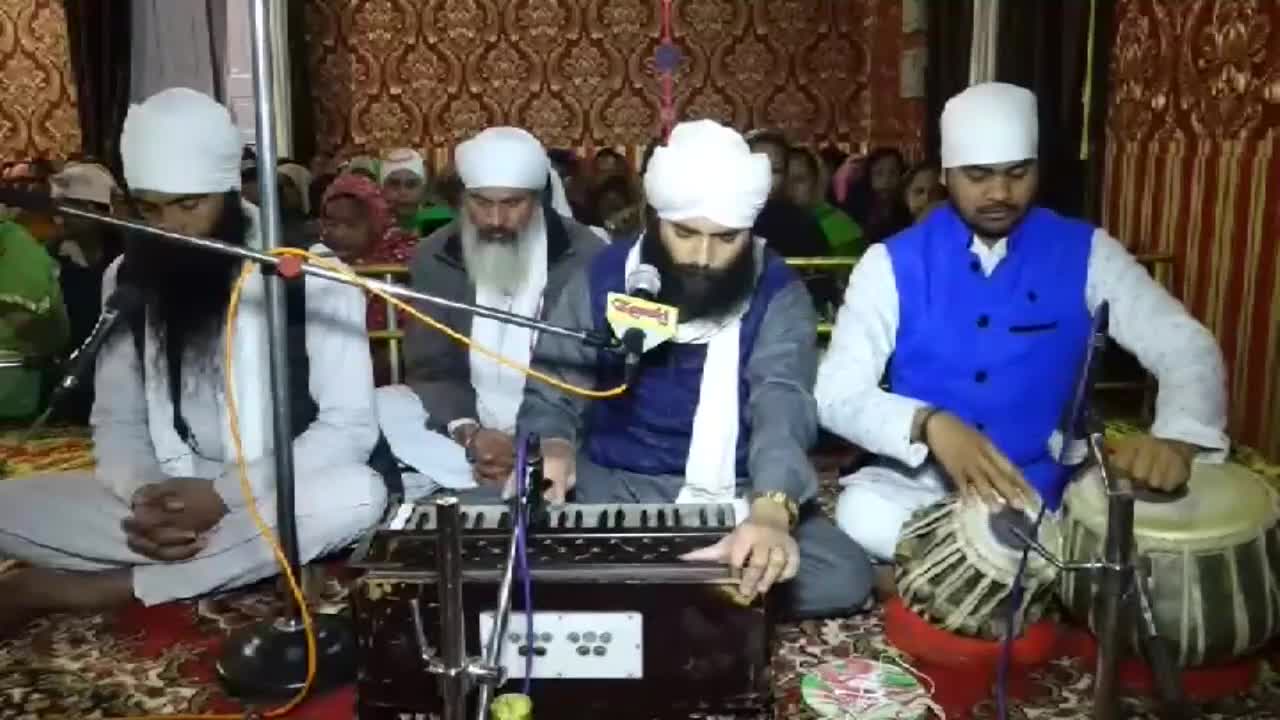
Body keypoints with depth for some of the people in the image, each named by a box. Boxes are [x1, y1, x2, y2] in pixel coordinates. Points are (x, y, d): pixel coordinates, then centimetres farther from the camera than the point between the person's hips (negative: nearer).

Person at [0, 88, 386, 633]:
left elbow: (350, 424, -14)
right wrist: (146, 495, -19)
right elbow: (117, 420, 4)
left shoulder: (310, 273, -11)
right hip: (168, 497, 3)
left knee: (358, 494, -37)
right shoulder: (127, 278, 3)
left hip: (282, 496, -3)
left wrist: (225, 494, -25)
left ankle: (92, 590, -24)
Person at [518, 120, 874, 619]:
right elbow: (550, 396, 3)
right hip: (615, 485, 0)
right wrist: (553, 446, -22)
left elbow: (782, 403, -28)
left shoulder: (778, 294, -10)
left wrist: (771, 508, -48)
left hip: (738, 492, 1)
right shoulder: (602, 280, -4)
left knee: (843, 578, -23)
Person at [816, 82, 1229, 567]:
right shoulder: (893, 263, -6)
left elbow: (1187, 346, -7)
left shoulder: (1084, 253, -1)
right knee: (863, 512, -33)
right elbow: (836, 394, -13)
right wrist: (929, 425, -34)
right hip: (922, 480, 0)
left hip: (1048, 488, 1)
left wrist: (1176, 440, -30)